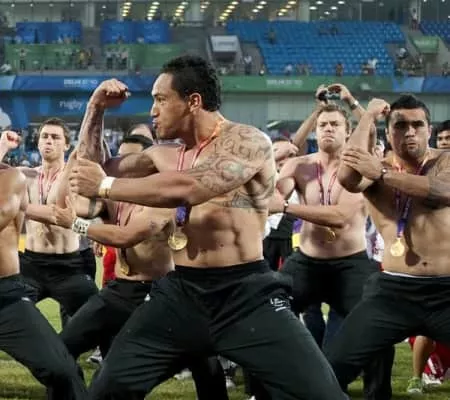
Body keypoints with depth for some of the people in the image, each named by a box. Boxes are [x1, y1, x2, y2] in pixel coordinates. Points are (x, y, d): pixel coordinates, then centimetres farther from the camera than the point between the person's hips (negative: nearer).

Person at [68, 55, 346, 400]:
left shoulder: (248, 141, -10)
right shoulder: (165, 155, 12)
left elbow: (187, 188, -25)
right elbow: (97, 168, 23)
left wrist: (105, 186, -17)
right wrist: (95, 111, 8)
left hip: (246, 294, -6)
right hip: (181, 292, 6)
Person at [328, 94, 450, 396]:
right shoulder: (375, 168, 6)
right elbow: (347, 178, -18)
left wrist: (383, 174, -28)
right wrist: (368, 117, -10)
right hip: (393, 290, 1)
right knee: (334, 368, -5)